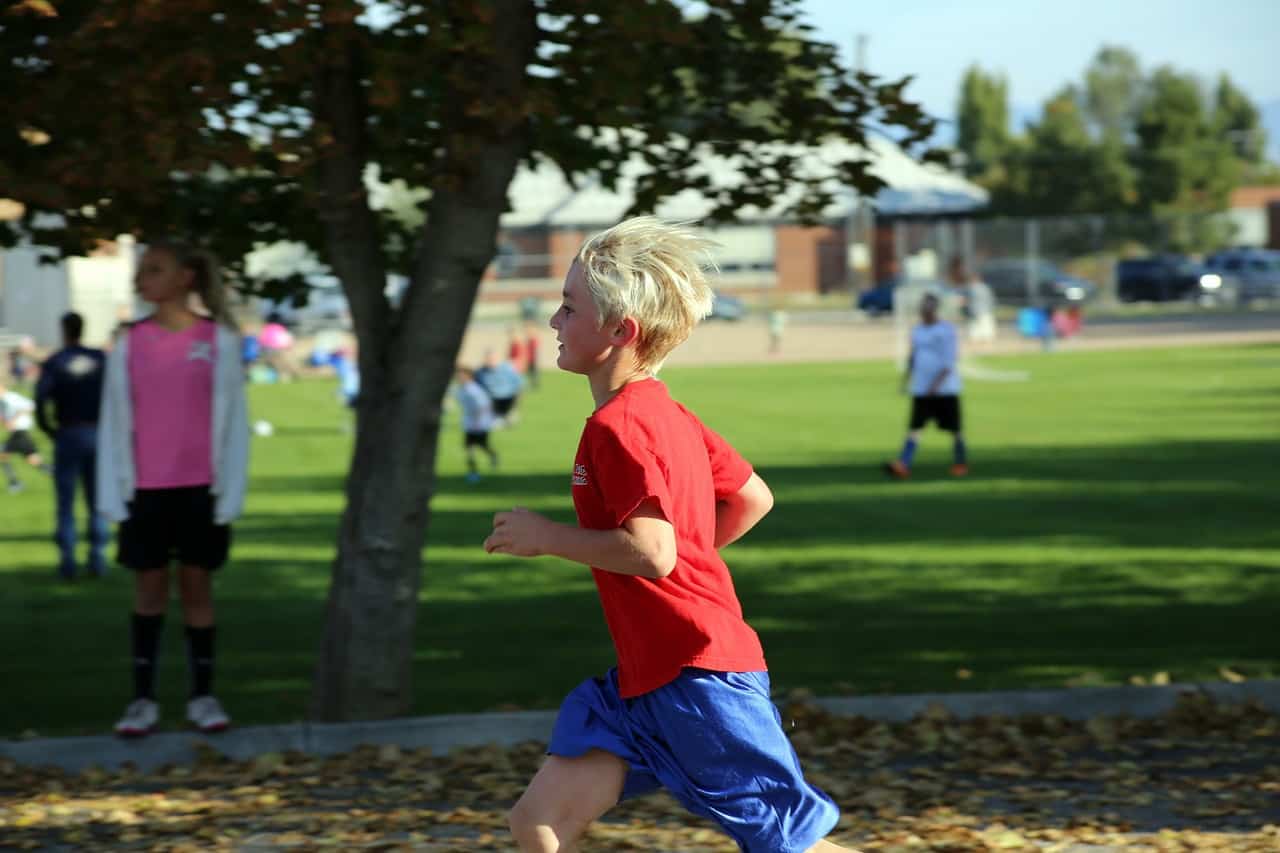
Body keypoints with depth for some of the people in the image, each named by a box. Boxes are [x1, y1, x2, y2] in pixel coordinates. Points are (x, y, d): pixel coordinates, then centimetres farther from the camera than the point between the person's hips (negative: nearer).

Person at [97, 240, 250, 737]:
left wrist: (230, 491, -5)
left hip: (201, 488, -1)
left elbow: (232, 417, 0)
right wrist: (114, 493, -2)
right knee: (148, 589, 4)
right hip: (146, 489, 1)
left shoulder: (218, 340, -1)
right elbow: (115, 421, 5)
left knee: (197, 585, 5)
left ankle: (202, 695, 12)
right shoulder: (129, 345, 3)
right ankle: (143, 698, 7)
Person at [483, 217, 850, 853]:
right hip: (643, 679, 10)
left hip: (696, 676, -10)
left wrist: (546, 537, -15)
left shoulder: (619, 426, -17)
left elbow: (651, 551, -25)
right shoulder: (665, 413, 13)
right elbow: (752, 499, 19)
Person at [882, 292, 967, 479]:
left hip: (946, 389, -4)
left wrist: (936, 384, -23)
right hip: (921, 390, 4)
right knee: (914, 427, -8)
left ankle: (961, 463, 23)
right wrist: (905, 381, 10)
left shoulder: (947, 330, -8)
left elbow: (949, 362, -14)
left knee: (954, 428, 5)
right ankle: (903, 465, -20)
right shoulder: (917, 332, 11)